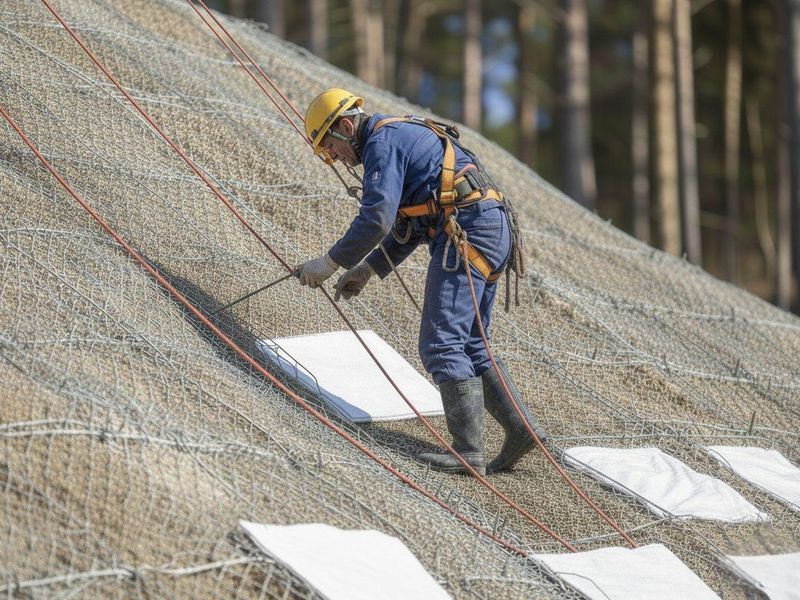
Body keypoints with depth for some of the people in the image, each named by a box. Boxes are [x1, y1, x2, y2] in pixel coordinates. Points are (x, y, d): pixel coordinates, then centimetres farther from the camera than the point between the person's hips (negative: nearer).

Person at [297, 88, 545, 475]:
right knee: (467, 347, 14)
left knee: (440, 345, -12)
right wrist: (366, 271, 27)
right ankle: (521, 429, 8)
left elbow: (376, 219, -16)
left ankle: (470, 454, -16)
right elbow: (406, 228, 32)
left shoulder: (383, 141, -5)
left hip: (465, 232, -10)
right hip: (492, 230, 10)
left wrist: (330, 263, -7)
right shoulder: (403, 137, 27)